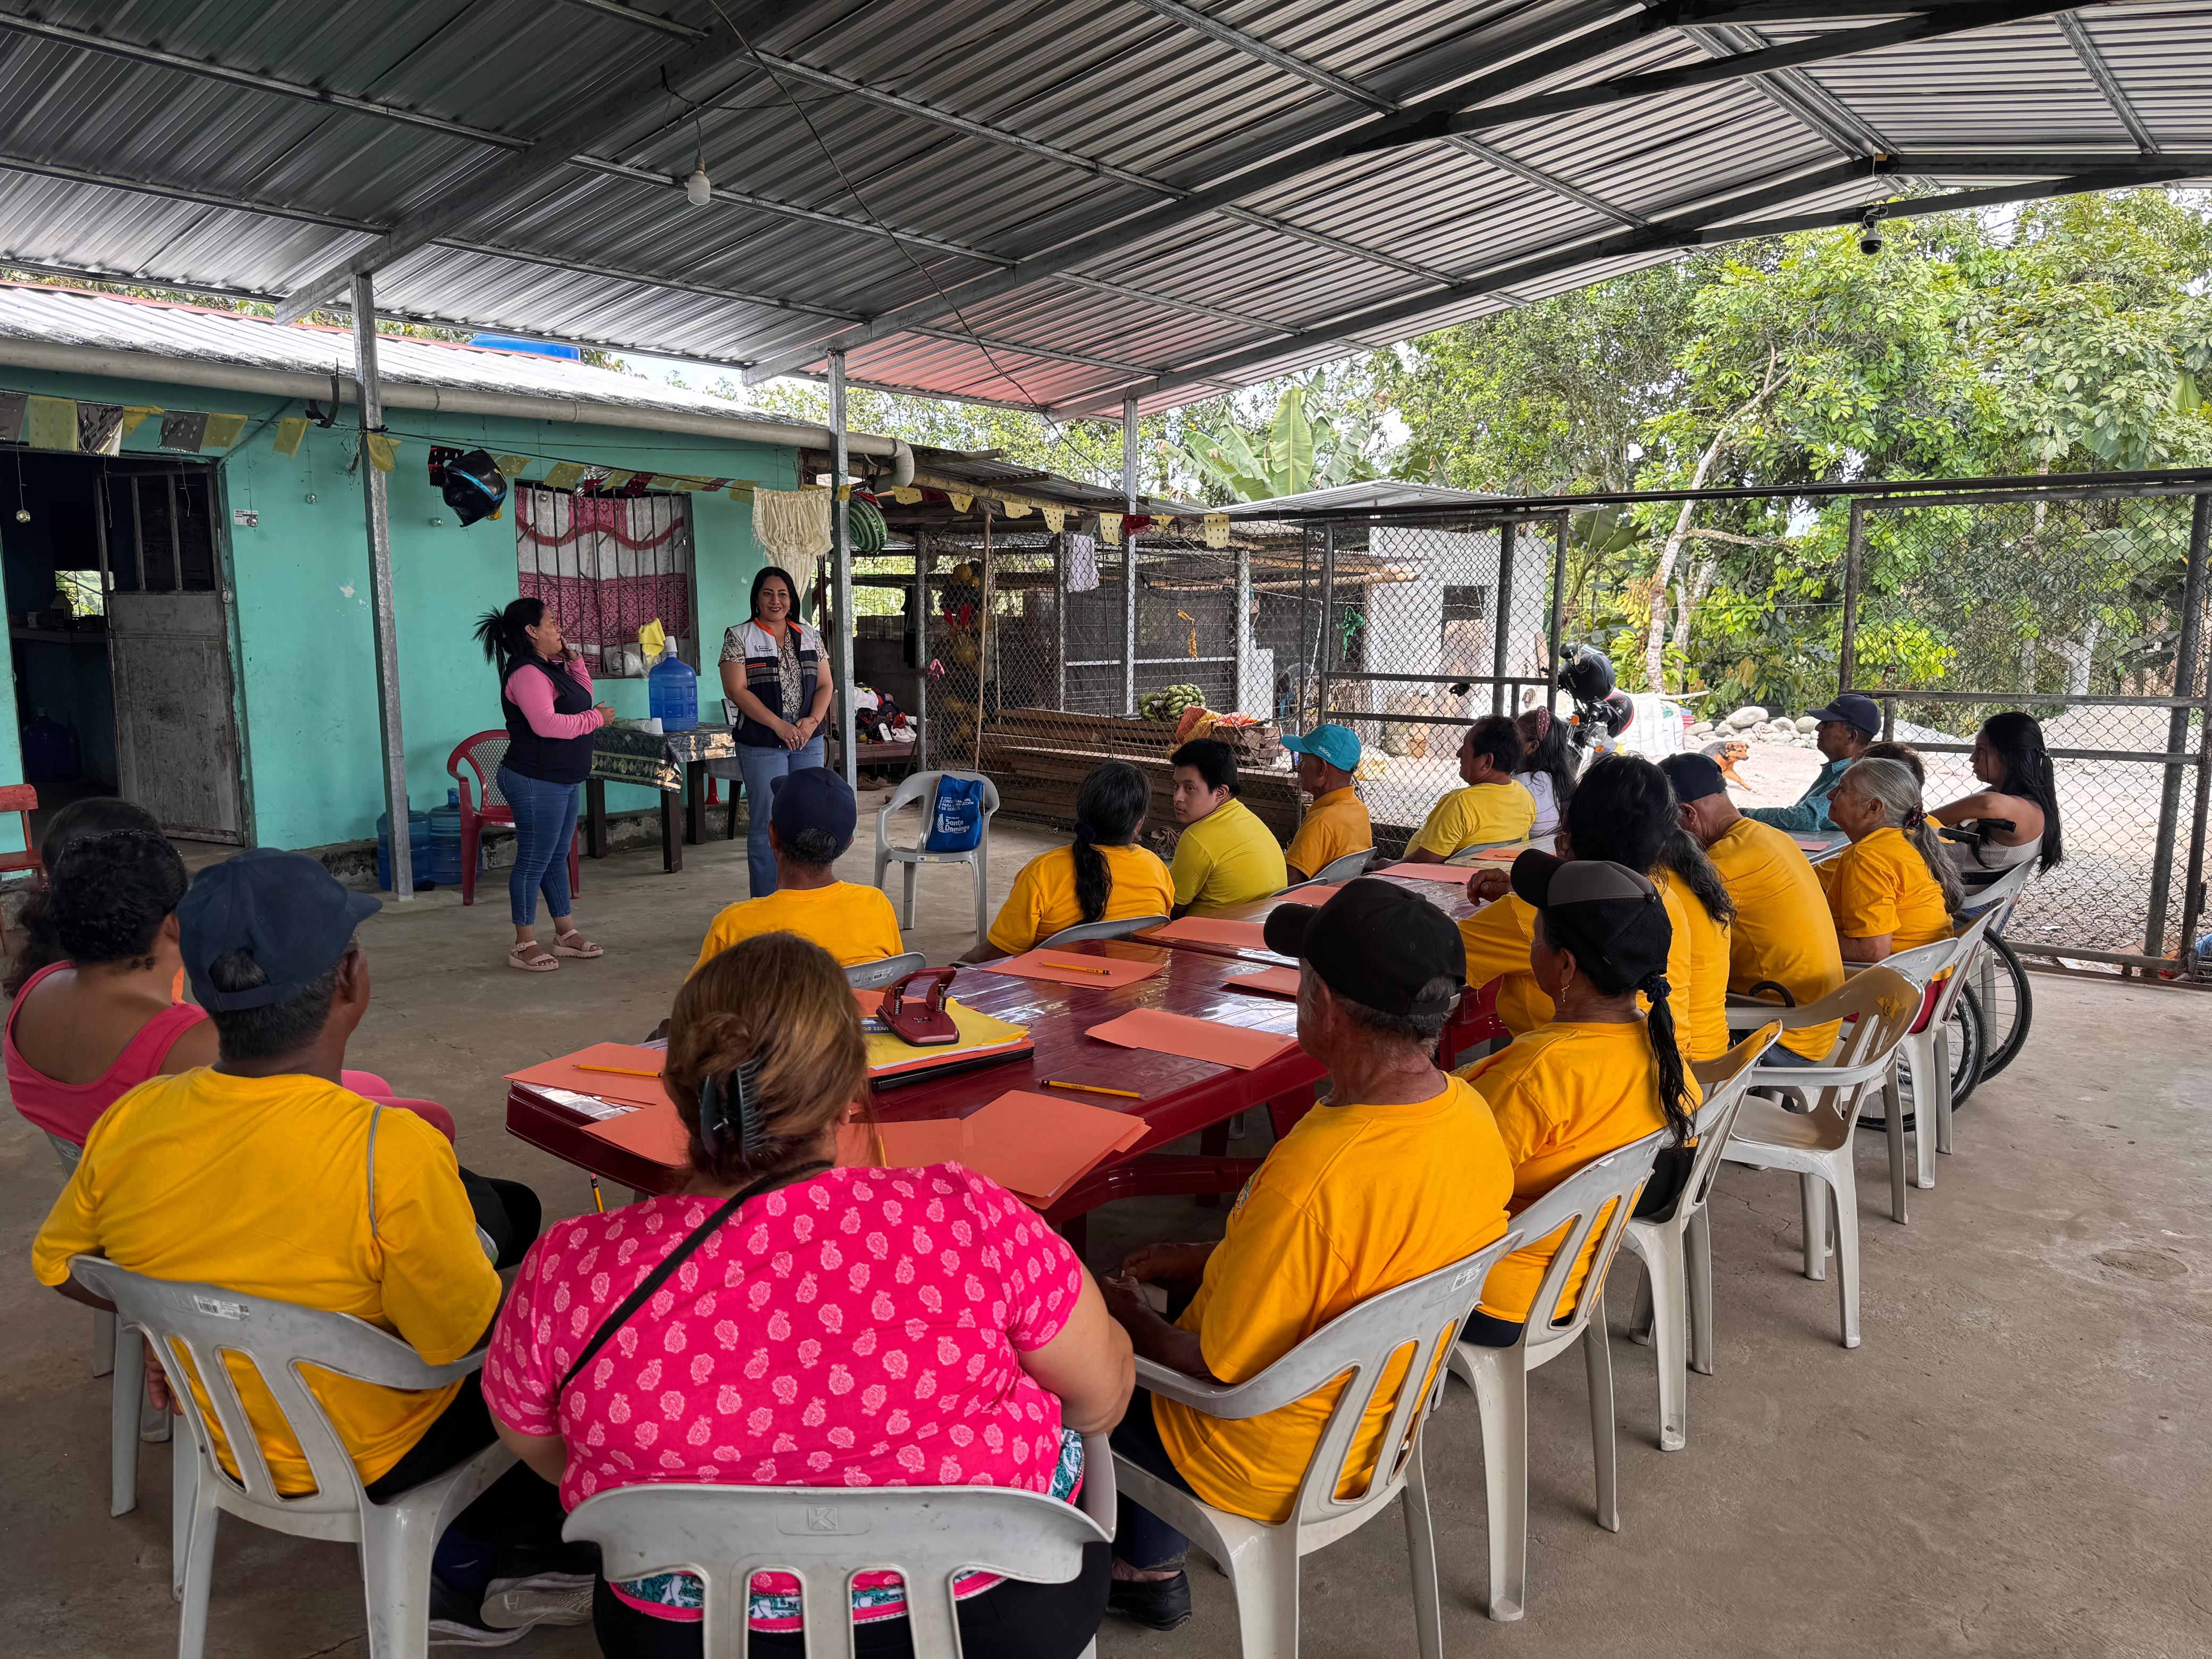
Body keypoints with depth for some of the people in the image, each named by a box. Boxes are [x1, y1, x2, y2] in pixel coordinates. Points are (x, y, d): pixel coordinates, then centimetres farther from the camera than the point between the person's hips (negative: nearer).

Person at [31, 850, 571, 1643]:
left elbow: (56, 1266, 2)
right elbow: (466, 1344, -24)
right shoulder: (393, 1154, -36)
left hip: (220, 1428, 6)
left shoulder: (128, 1124, -18)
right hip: (370, 1461, -5)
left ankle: (463, 1568, 29)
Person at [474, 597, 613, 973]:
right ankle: (525, 946, 5)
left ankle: (566, 934, 26)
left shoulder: (551, 667, 14)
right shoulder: (526, 672, -18)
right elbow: (547, 724, -28)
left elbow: (584, 698, 23)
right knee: (534, 861, -3)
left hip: (565, 780, 10)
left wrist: (574, 659, 11)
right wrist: (596, 719, -16)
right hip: (537, 782, -10)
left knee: (557, 857, 16)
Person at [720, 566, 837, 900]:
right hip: (762, 744, -4)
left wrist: (813, 720, -8)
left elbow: (825, 685, 11)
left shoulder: (810, 636, 13)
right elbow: (736, 690, -9)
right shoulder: (739, 637, 0)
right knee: (766, 825, -3)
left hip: (809, 743, 4)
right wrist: (779, 725, -16)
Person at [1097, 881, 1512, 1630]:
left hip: (1267, 1472, -7)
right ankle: (1148, 1564, 34)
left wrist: (1127, 1317, -6)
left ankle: (1147, 1568, 35)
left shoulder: (1316, 1174, -38)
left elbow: (1218, 1368, -25)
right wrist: (1207, 1259, 6)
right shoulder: (1469, 1117, -12)